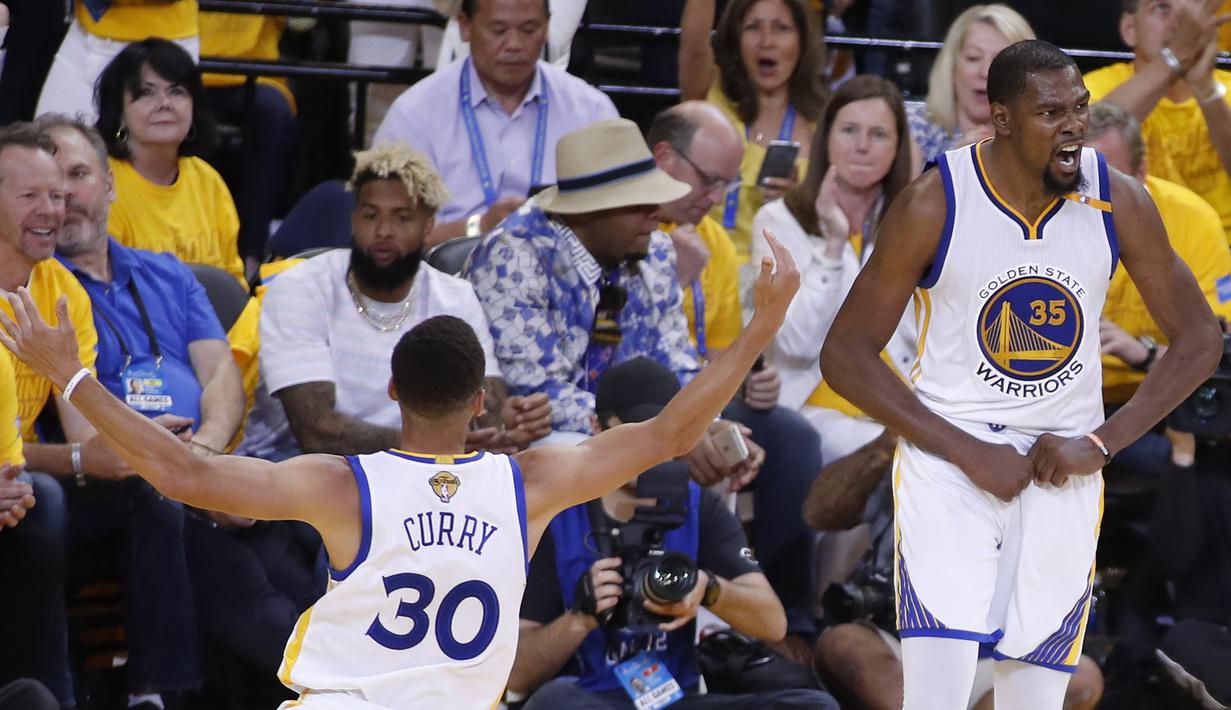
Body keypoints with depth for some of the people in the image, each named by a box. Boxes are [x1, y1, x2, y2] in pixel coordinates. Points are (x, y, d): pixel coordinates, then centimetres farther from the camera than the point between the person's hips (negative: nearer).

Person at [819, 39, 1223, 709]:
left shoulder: (1118, 201, -6)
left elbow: (1199, 339, 4)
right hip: (949, 454, -3)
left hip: (1064, 470, 3)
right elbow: (845, 355, -9)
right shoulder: (932, 205, -14)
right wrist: (970, 454, -14)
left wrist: (1100, 443, -7)